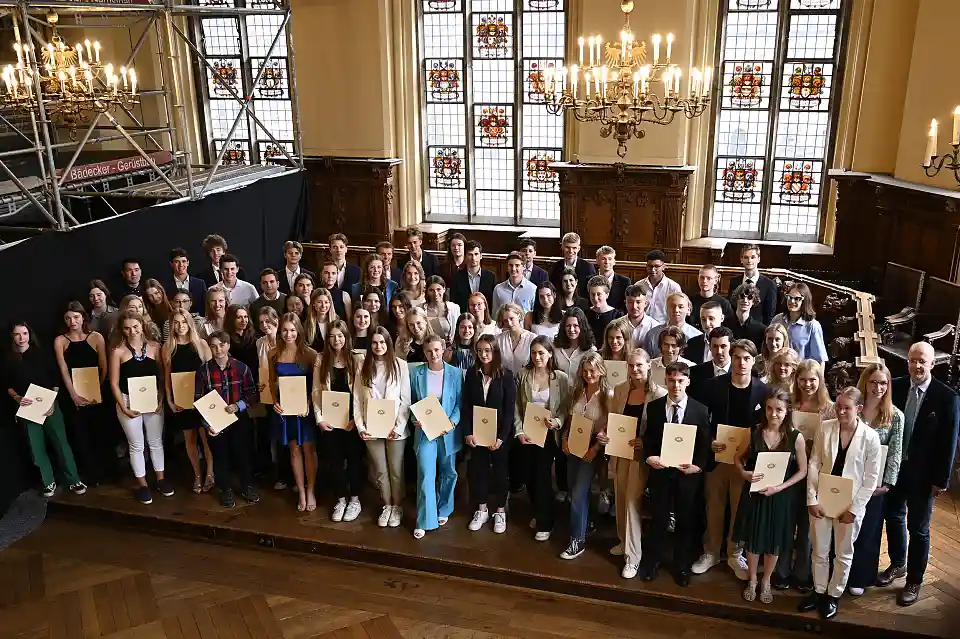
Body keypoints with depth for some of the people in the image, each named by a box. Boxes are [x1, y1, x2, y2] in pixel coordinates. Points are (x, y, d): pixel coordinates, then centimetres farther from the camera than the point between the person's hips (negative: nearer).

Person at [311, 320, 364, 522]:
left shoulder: (357, 360, -4)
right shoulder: (321, 360, 2)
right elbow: (316, 392, 2)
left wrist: (357, 418, -11)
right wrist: (319, 419, -5)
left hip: (352, 419, -2)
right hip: (329, 420, 2)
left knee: (354, 458, 8)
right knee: (334, 460, 8)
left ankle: (355, 499, 23)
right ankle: (341, 499, 24)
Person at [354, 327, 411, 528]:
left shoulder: (400, 365, -5)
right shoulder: (363, 367, 3)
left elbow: (406, 399, -6)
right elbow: (357, 400, 4)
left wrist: (399, 426, -13)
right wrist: (360, 426, -5)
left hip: (395, 428, -2)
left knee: (396, 471, 9)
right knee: (380, 471, 13)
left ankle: (397, 506, 26)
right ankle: (387, 506, 29)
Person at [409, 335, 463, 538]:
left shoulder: (455, 373, -3)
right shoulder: (416, 373, -1)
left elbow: (460, 403, -1)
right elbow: (411, 401, 5)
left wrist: (452, 422, -15)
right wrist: (414, 419, -12)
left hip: (448, 431, 1)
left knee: (448, 473, 14)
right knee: (425, 474, -7)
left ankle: (443, 510, 35)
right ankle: (424, 521, 1)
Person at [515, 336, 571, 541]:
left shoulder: (561, 378, -7)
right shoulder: (523, 375, 0)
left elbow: (566, 408, -2)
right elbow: (516, 407, 0)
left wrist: (557, 421, -20)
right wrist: (519, 431, -8)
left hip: (548, 434, -3)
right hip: (527, 433, 3)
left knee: (543, 476, -3)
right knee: (530, 476, 10)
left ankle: (545, 523, 14)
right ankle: (538, 514, 34)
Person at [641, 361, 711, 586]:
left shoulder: (700, 410, -4)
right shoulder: (654, 407, 0)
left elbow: (705, 444, -2)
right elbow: (647, 438, 4)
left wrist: (698, 466, -16)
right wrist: (649, 456, -14)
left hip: (687, 473, 0)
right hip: (660, 471, 1)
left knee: (685, 521, 12)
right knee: (658, 519, 10)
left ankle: (681, 566, 29)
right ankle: (651, 562, 28)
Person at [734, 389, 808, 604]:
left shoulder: (796, 437, -11)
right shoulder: (754, 433, -8)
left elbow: (802, 471, -5)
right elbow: (738, 459, 3)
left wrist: (779, 487, -16)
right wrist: (745, 474, -17)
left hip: (780, 497, -1)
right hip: (754, 494, 1)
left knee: (774, 542, 13)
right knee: (752, 539, 13)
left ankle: (766, 582, 35)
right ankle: (751, 580, 34)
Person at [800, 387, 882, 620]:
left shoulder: (870, 437, -12)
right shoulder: (825, 428, -7)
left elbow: (871, 479, -7)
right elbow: (814, 465, -2)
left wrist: (853, 508, -10)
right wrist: (812, 499, -7)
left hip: (850, 505, -2)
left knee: (843, 554, 14)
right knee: (819, 551, 15)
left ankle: (834, 595, 33)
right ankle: (819, 591, 34)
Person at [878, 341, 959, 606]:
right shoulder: (895, 386, -4)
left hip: (922, 473, -4)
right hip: (894, 466, 4)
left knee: (918, 528, 9)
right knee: (893, 517, 19)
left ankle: (914, 581, 25)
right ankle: (897, 565, 41)